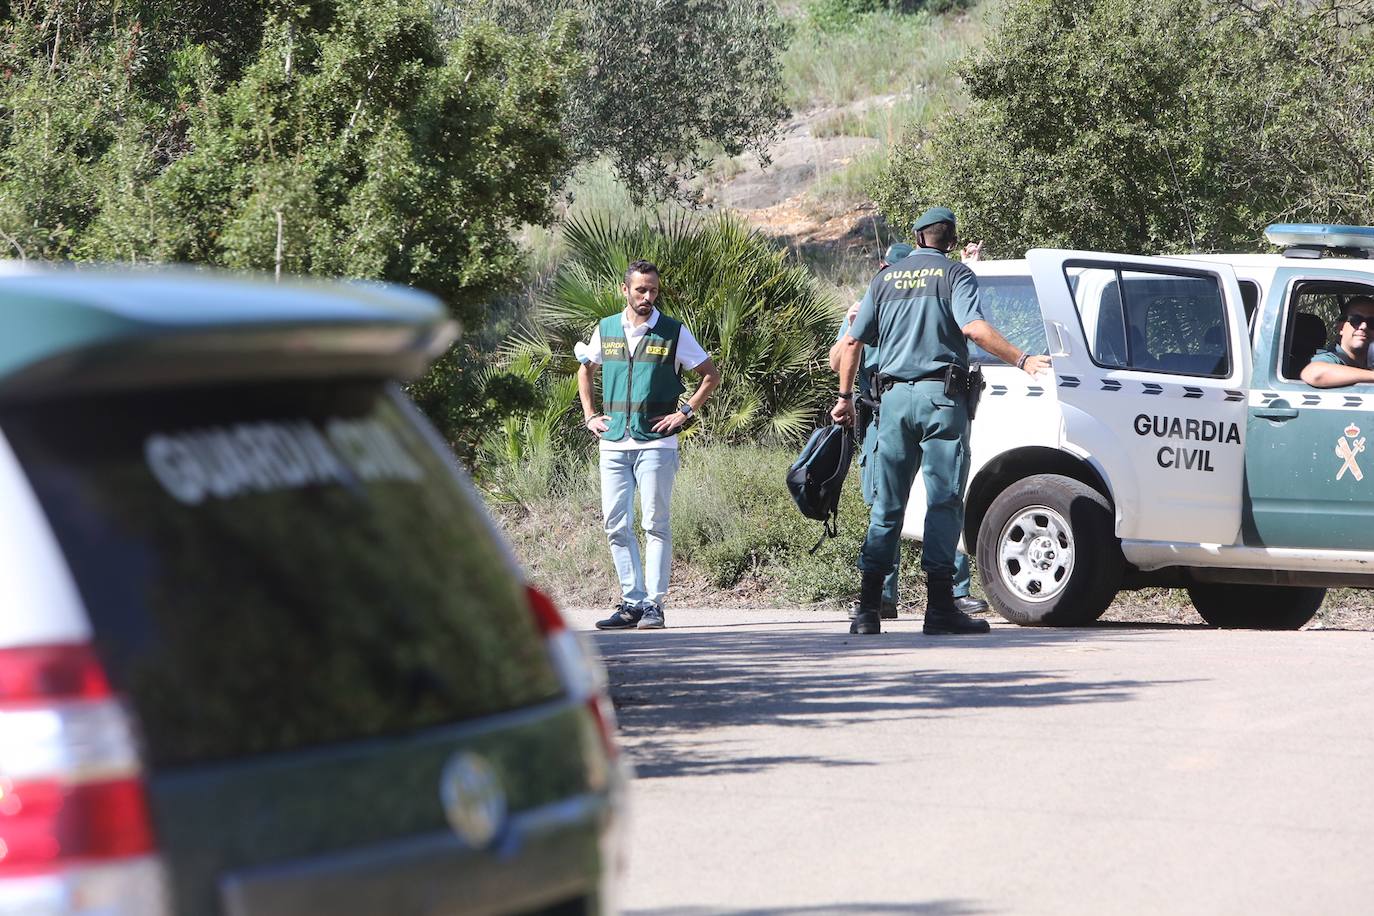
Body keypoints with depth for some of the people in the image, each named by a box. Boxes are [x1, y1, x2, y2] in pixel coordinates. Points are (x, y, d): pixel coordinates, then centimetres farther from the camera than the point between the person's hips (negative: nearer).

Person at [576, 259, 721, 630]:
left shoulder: (673, 332, 0)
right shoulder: (606, 330, 9)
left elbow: (711, 374, 7)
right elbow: (585, 370, 26)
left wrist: (685, 412, -2)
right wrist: (589, 416, 16)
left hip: (656, 443, -4)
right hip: (613, 444, 4)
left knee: (656, 524, -5)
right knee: (616, 526, 3)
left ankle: (654, 605, -4)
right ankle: (632, 602, 9)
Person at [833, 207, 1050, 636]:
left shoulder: (885, 279, 15)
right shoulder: (955, 275, 1)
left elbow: (852, 341, 14)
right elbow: (975, 328, -16)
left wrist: (845, 396, 22)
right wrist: (1022, 360, -15)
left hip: (895, 395, 4)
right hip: (940, 395, -4)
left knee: (887, 504, 8)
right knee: (944, 501, -5)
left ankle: (868, 607, 4)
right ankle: (939, 606, -12)